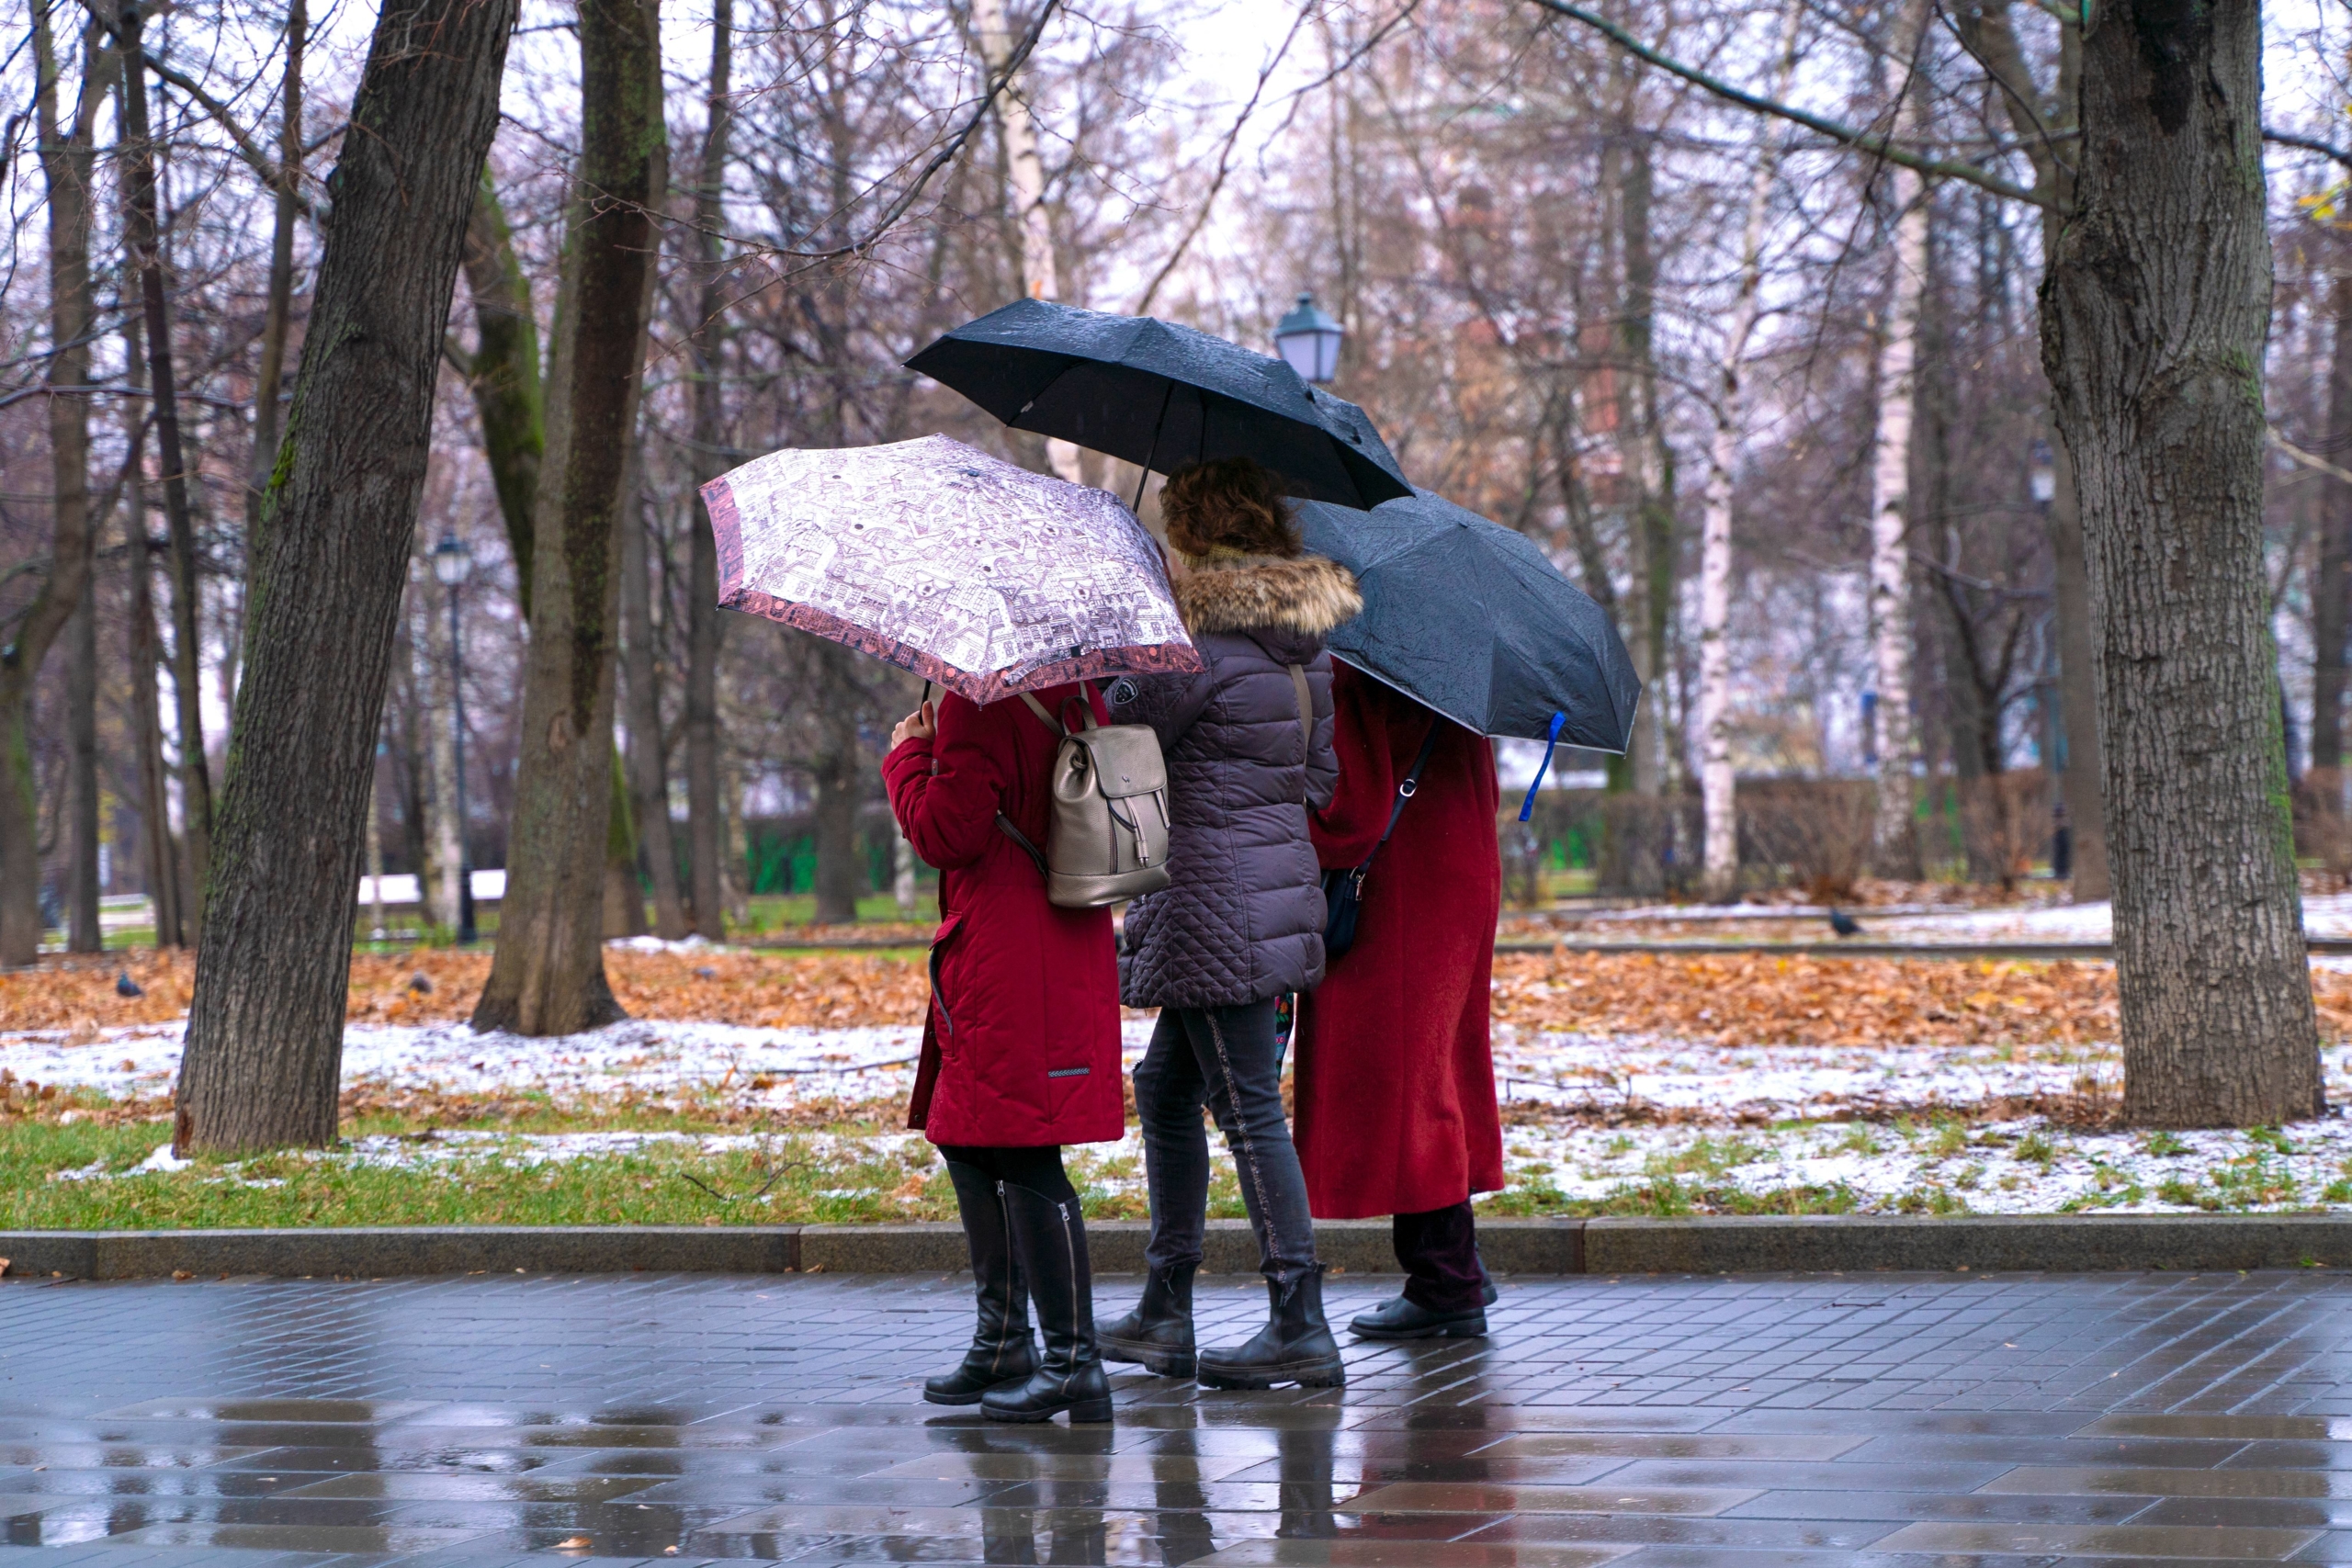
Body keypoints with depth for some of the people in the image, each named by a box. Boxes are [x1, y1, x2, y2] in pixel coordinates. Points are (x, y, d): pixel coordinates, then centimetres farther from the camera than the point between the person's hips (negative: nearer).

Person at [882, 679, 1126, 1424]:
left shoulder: (977, 704, -16)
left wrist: (908, 756, 0)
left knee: (1024, 1159, -7)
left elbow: (946, 832, -18)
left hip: (1008, 969, -10)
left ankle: (1073, 1361, -6)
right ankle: (1002, 1343, 24)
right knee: (967, 1141, 19)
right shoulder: (1077, 695, 11)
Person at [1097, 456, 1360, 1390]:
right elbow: (1319, 778, 16)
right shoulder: (1307, 647, 9)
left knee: (1249, 1109, -7)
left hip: (1215, 894, -9)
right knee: (1164, 1088, 18)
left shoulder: (1202, 652, -17)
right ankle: (1165, 1312, 22)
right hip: (1281, 880, 9)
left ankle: (1301, 1328, -7)